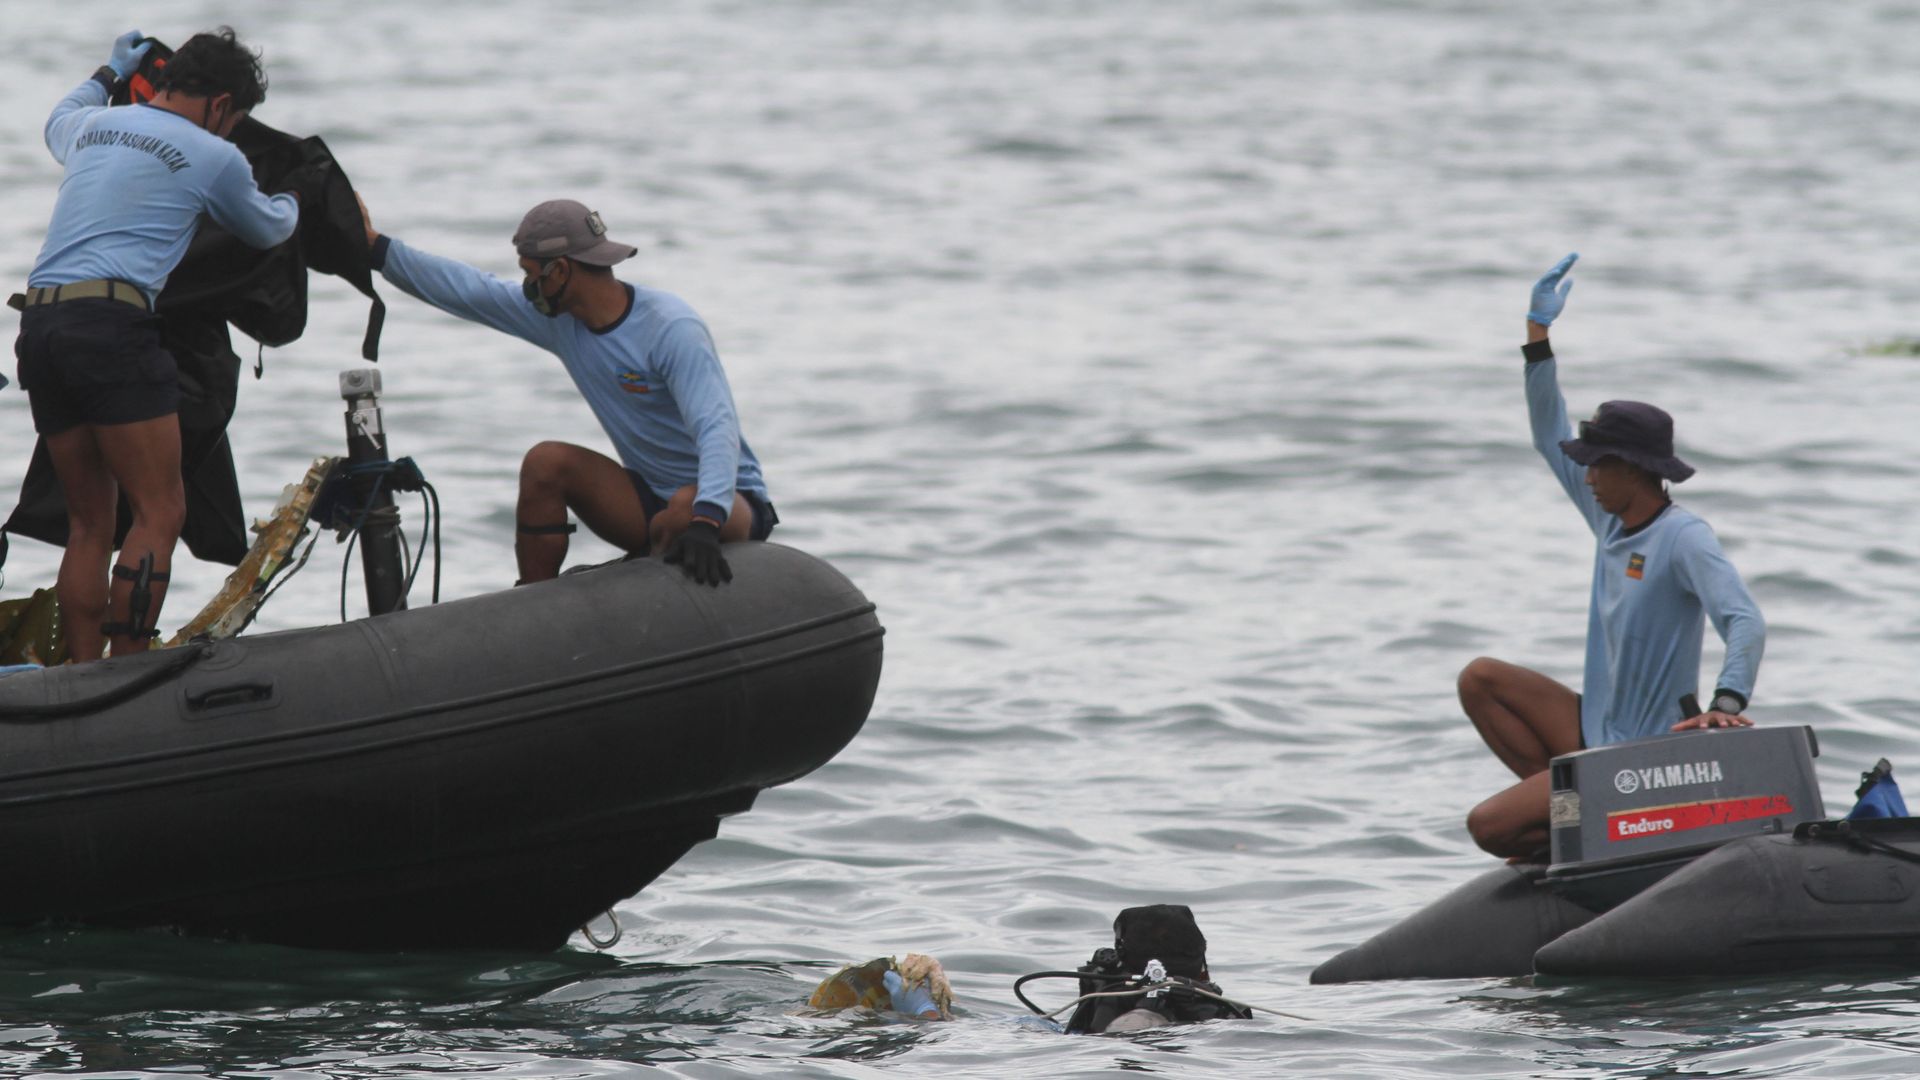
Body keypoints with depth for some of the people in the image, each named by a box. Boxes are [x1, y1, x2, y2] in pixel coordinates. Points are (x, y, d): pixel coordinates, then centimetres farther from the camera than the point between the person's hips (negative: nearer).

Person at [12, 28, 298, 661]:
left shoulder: (94, 126, 21)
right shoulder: (213, 156, 5)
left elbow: (58, 122, 49)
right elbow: (265, 230, 25)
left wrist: (109, 73, 65)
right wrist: (290, 206, 49)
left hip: (39, 326, 7)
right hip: (111, 325, -7)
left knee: (90, 522, 11)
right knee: (159, 513, -7)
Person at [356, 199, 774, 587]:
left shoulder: (671, 329, -23)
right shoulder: (559, 318, 1)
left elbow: (717, 428, -33)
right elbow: (467, 290, 7)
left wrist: (704, 522, -47)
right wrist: (375, 247, 2)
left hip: (732, 503, -6)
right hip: (649, 500, 6)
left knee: (681, 514, -39)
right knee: (545, 463, -13)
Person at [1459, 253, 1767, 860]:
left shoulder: (1684, 539, -18)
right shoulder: (1613, 524, 7)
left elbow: (1745, 622, -30)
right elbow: (1550, 441, 17)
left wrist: (1726, 705, -48)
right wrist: (1538, 334, 12)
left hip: (1639, 760, -9)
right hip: (1593, 731, 9)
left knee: (1488, 829, -15)